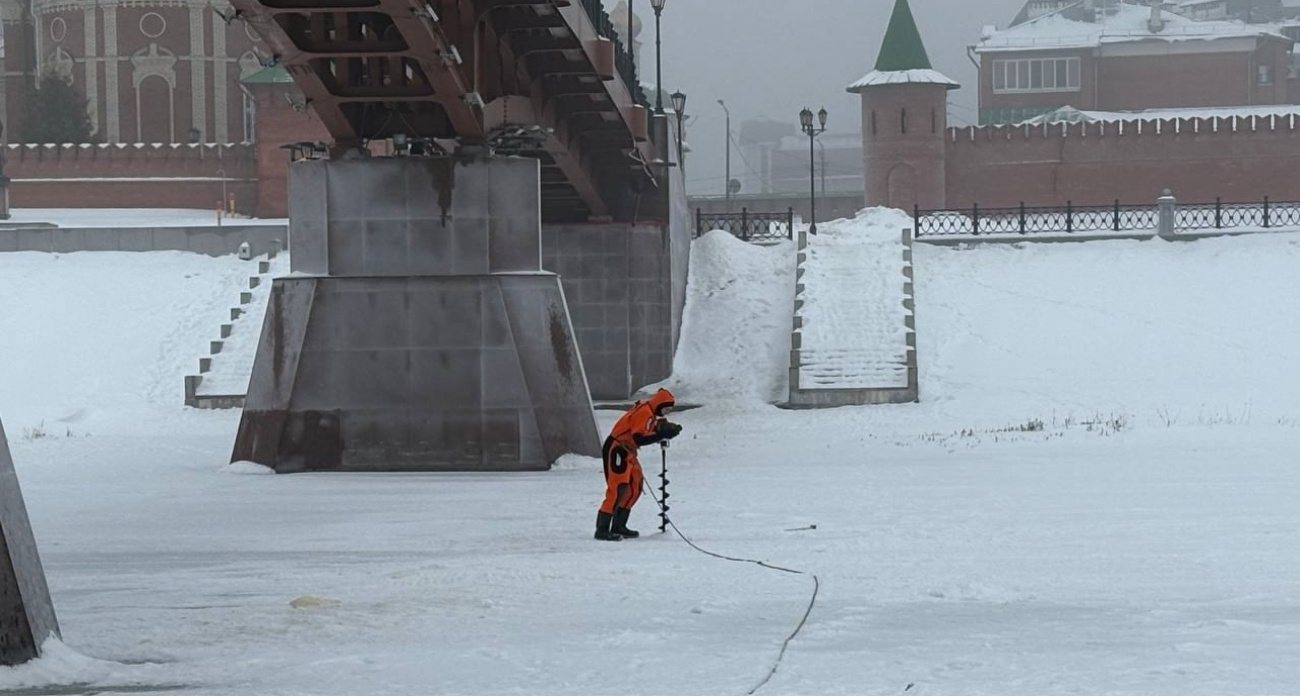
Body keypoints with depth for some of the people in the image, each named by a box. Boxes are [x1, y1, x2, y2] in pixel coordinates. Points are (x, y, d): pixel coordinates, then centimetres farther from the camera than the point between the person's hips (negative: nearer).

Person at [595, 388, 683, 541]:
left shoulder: (649, 413, 13)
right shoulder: (644, 413, -19)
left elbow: (646, 432, 13)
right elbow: (640, 438, -26)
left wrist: (664, 430, -2)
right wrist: (663, 434, -26)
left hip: (626, 451, 11)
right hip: (616, 450, -11)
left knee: (635, 488, 14)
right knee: (617, 489, -14)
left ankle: (619, 526, 21)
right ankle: (602, 529, -15)